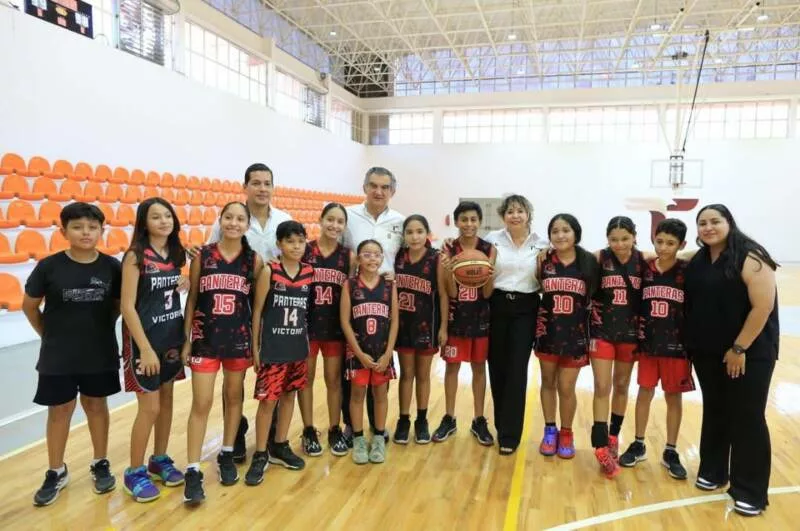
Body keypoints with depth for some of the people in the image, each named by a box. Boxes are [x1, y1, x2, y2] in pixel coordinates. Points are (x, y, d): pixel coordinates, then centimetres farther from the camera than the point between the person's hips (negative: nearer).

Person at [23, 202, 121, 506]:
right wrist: (49, 335, 6)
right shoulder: (49, 266, -12)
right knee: (59, 411, 12)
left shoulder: (111, 267, -9)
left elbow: (119, 304, 6)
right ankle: (56, 473, 29)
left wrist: (101, 330, 5)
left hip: (100, 353, 1)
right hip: (58, 356, -1)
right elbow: (29, 306, 2)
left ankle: (100, 464, 31)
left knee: (96, 406, 15)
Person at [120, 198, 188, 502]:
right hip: (144, 339, -6)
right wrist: (145, 348, -19)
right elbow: (127, 306, -16)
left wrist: (187, 284, -1)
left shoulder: (175, 254, 5)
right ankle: (135, 472, 18)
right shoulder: (136, 257, -13)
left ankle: (160, 460, 31)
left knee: (167, 400, 14)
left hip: (172, 336, 6)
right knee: (150, 408, -1)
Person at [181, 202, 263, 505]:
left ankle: (227, 455, 32)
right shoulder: (202, 256, -3)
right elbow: (192, 299, 1)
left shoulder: (254, 261, -1)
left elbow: (257, 303, 3)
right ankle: (193, 471, 8)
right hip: (205, 339, -1)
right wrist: (186, 339, 0)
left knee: (234, 397, 14)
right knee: (201, 404, -1)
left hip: (239, 339, 1)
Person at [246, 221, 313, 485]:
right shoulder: (269, 271, -10)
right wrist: (254, 347, -6)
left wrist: (307, 341, 10)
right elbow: (257, 311, -6)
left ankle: (280, 447, 30)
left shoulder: (309, 272, 1)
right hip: (272, 348, -4)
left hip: (298, 347, 4)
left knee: (289, 395, 14)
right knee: (268, 400, 0)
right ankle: (260, 455, 14)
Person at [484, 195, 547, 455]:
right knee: (497, 368, 6)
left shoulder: (541, 245, 4)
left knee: (517, 371, -2)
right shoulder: (492, 239, 2)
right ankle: (502, 426, 27)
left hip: (525, 309, 0)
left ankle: (510, 434, 8)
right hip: (497, 306, 1)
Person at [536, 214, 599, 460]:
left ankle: (566, 433, 28)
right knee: (548, 382, 14)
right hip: (548, 330, 2)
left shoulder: (589, 261, -6)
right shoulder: (544, 260, -4)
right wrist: (539, 264, -6)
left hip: (575, 333, -1)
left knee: (567, 387, 6)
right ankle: (550, 430, 32)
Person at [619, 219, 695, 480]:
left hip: (676, 344, -2)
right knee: (645, 392, 11)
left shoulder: (687, 271, -8)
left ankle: (670, 452, 23)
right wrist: (636, 334, 0)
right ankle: (638, 445, 24)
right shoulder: (644, 268, -2)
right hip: (647, 341, 2)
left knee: (673, 397, 9)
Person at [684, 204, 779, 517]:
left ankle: (750, 492, 15)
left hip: (750, 354, -6)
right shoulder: (697, 261, 6)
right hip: (707, 353, 6)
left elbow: (763, 306, -18)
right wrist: (691, 345, 7)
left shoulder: (750, 258, -14)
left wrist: (739, 348, -16)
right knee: (714, 413, 16)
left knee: (747, 419, 2)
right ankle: (712, 471, 31)